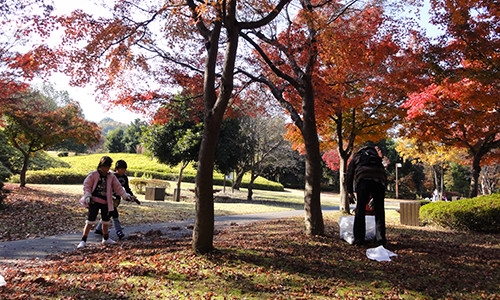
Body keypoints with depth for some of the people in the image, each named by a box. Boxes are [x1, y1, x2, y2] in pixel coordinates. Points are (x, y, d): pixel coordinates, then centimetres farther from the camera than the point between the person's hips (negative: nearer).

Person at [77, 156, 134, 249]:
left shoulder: (111, 177, 5)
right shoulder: (93, 175, -6)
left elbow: (118, 187, 5)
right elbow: (86, 185, -5)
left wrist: (125, 195, -4)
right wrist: (87, 196, -17)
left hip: (106, 202, 5)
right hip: (94, 201, -5)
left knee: (106, 221, 17)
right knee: (90, 221, -9)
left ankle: (106, 239, 35)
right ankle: (83, 241, 0)